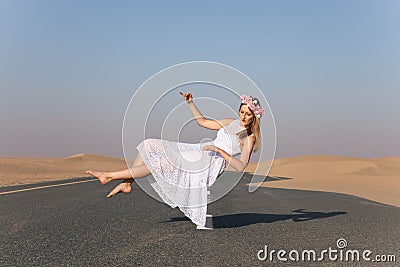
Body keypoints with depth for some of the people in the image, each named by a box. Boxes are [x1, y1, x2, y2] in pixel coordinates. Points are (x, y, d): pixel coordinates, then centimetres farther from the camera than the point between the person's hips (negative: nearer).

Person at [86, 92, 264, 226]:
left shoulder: (249, 138, -6)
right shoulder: (232, 123, 16)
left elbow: (241, 167, -17)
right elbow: (203, 122, 22)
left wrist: (220, 150, -24)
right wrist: (190, 102, 12)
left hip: (209, 166, -9)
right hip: (198, 153, 9)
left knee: (160, 164, -21)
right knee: (150, 146, -3)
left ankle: (109, 176, -17)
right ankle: (127, 183, -6)